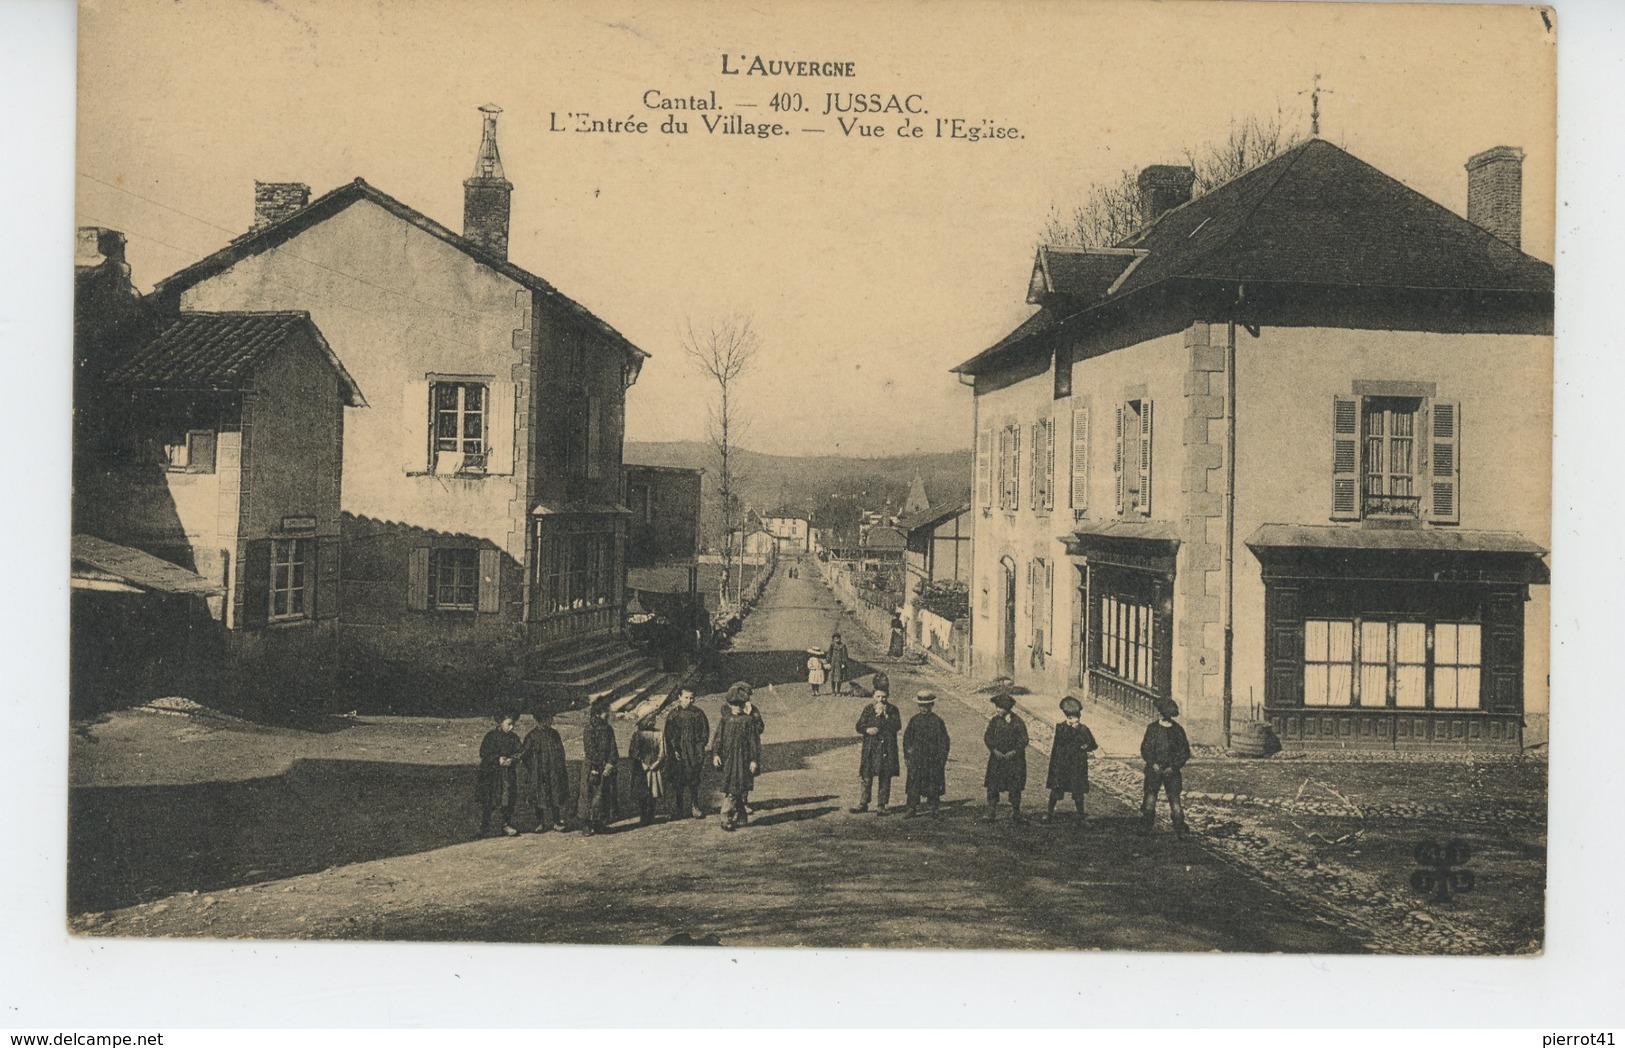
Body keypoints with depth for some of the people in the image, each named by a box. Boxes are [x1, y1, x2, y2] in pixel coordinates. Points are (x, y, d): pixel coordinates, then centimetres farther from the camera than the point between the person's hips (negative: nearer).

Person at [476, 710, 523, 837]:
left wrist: (512, 760, -17)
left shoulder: (514, 737, 6)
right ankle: (484, 825, 14)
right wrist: (497, 760, -21)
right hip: (490, 773, -3)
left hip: (507, 774, 3)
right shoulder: (491, 736, -6)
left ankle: (507, 824, 3)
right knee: (487, 801, 3)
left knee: (507, 799, -4)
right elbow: (483, 754, -8)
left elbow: (518, 755, 6)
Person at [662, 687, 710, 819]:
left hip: (694, 753, 0)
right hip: (678, 753, 0)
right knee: (677, 782, 3)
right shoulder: (673, 715, -2)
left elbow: (705, 732, 5)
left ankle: (694, 806, 15)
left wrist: (701, 746, -4)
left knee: (694, 781, 3)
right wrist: (674, 751, -8)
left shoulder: (698, 713, 0)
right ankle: (676, 807, 15)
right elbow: (669, 735, -1)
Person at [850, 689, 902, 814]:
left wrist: (883, 715, -14)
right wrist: (867, 730, -15)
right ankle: (863, 804, 13)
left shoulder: (892, 710, 2)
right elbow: (859, 727, 6)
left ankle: (883, 806, 11)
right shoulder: (868, 709, 6)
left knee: (885, 778, 3)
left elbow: (897, 726, -12)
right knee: (866, 777, 2)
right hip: (870, 748, 1)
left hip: (887, 749, -1)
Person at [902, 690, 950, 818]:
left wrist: (942, 759, -5)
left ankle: (935, 808, 13)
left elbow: (944, 741, -1)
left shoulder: (937, 721, -3)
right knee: (913, 785, 0)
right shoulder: (914, 720, 5)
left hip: (933, 759, -2)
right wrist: (907, 754, 7)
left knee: (933, 785, 3)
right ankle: (912, 809, 3)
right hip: (916, 759, 2)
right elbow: (907, 738, 12)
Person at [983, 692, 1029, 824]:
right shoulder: (995, 720, 3)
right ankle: (991, 814, 8)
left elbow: (1023, 740, -5)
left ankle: (1015, 815, 11)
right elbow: (987, 736, 4)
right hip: (996, 758, 2)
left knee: (1015, 789, 1)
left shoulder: (1017, 722, -6)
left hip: (1014, 758, -2)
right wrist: (994, 750, -10)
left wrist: (1013, 752, -15)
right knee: (992, 787, -1)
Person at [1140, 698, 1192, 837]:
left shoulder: (1178, 730, -2)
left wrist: (1173, 767, -9)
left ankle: (1182, 831, 4)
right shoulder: (1152, 728, 3)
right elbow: (1145, 748, 4)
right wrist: (1153, 763, -10)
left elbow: (1185, 752, 2)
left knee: (1175, 801, -4)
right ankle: (1145, 827, 13)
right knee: (1149, 800, 0)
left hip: (1171, 771, -1)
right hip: (1154, 769, 1)